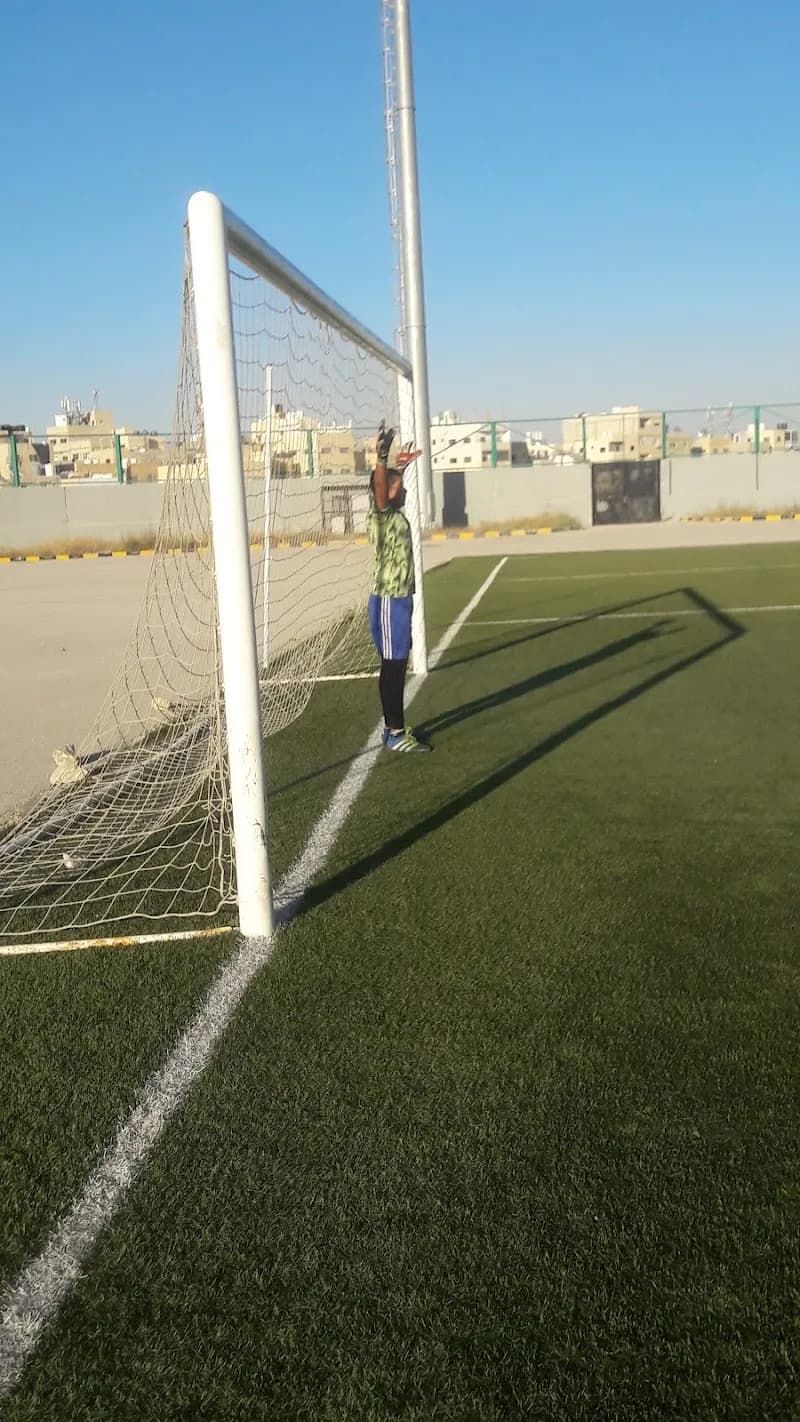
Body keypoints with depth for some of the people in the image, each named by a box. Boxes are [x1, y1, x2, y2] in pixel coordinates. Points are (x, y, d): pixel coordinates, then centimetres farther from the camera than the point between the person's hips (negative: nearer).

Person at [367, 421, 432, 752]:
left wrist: (400, 467, 45)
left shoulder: (396, 513, 13)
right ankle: (394, 733, -3)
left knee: (397, 665, 13)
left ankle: (395, 727, 20)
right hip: (388, 600, -9)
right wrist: (381, 459, -50)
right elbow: (380, 488, -35)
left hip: (400, 598, 9)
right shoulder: (381, 514, -13)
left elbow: (393, 485, 35)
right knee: (392, 665, -7)